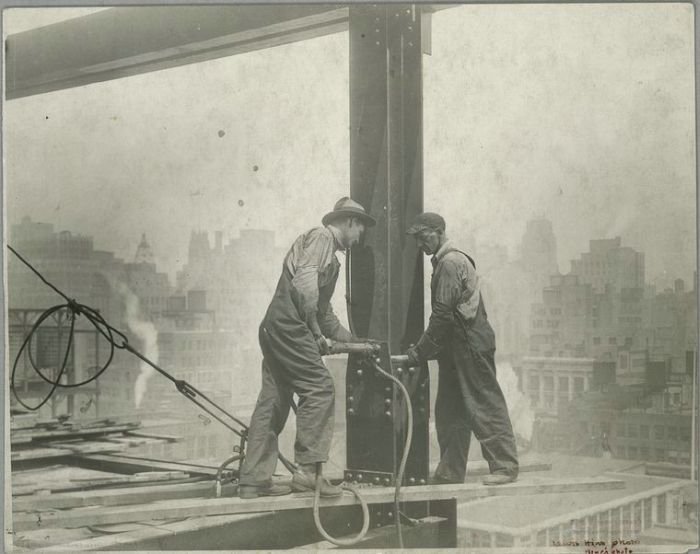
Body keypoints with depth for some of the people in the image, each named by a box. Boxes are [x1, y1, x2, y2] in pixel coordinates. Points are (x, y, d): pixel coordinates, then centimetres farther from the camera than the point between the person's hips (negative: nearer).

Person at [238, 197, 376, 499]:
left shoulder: (329, 253, 27)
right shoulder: (321, 237, -3)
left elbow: (324, 311, 33)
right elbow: (304, 282, -19)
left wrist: (352, 339, 32)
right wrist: (315, 331, -13)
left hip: (274, 328, 10)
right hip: (288, 325, -10)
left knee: (273, 402, 10)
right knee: (320, 389, -11)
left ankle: (254, 479, 13)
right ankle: (307, 469, -12)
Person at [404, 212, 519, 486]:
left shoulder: (450, 263, -14)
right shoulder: (446, 261, 18)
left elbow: (443, 314, -18)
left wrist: (421, 350, -13)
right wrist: (423, 349, 16)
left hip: (470, 344, -10)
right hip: (456, 348, 10)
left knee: (486, 406, -6)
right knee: (449, 410, 10)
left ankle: (505, 466, -1)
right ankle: (450, 471, 15)